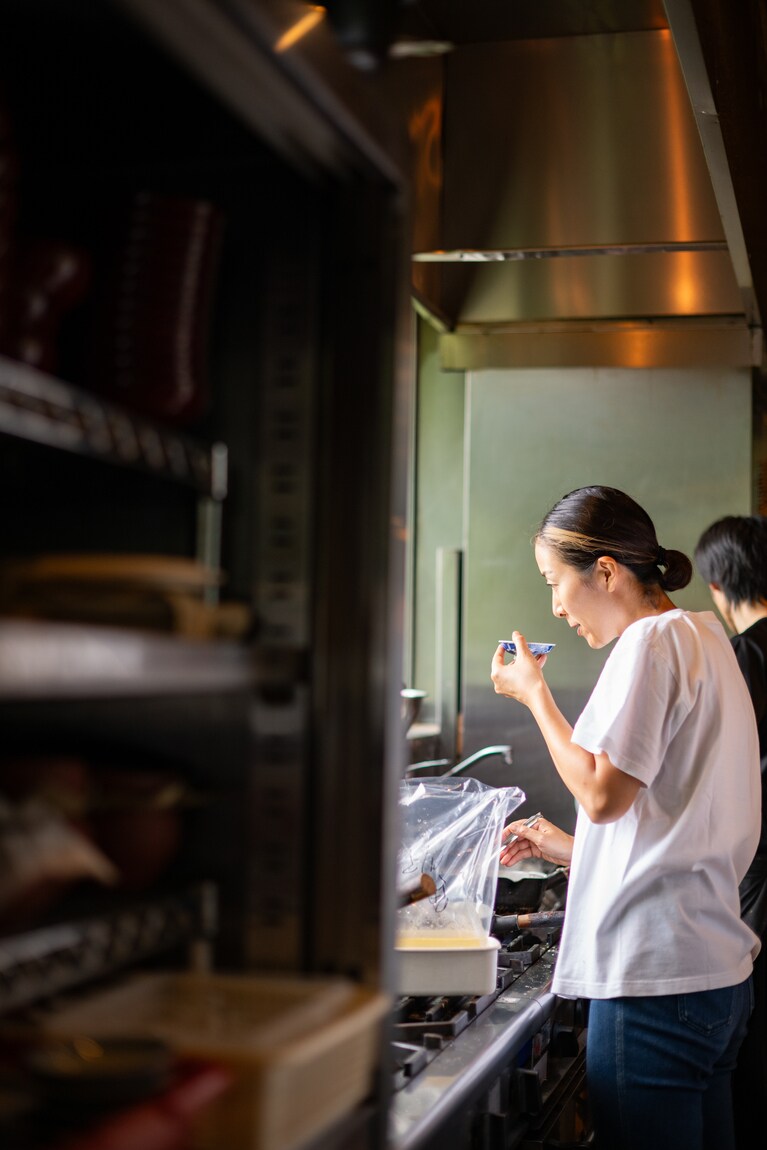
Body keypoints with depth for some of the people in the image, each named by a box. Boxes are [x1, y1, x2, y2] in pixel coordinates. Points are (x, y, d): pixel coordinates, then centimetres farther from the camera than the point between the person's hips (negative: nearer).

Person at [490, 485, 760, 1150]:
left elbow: (602, 793, -16)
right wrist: (573, 849, 23)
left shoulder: (651, 641, -11)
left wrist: (534, 694, -5)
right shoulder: (706, 638, 18)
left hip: (654, 979, -10)